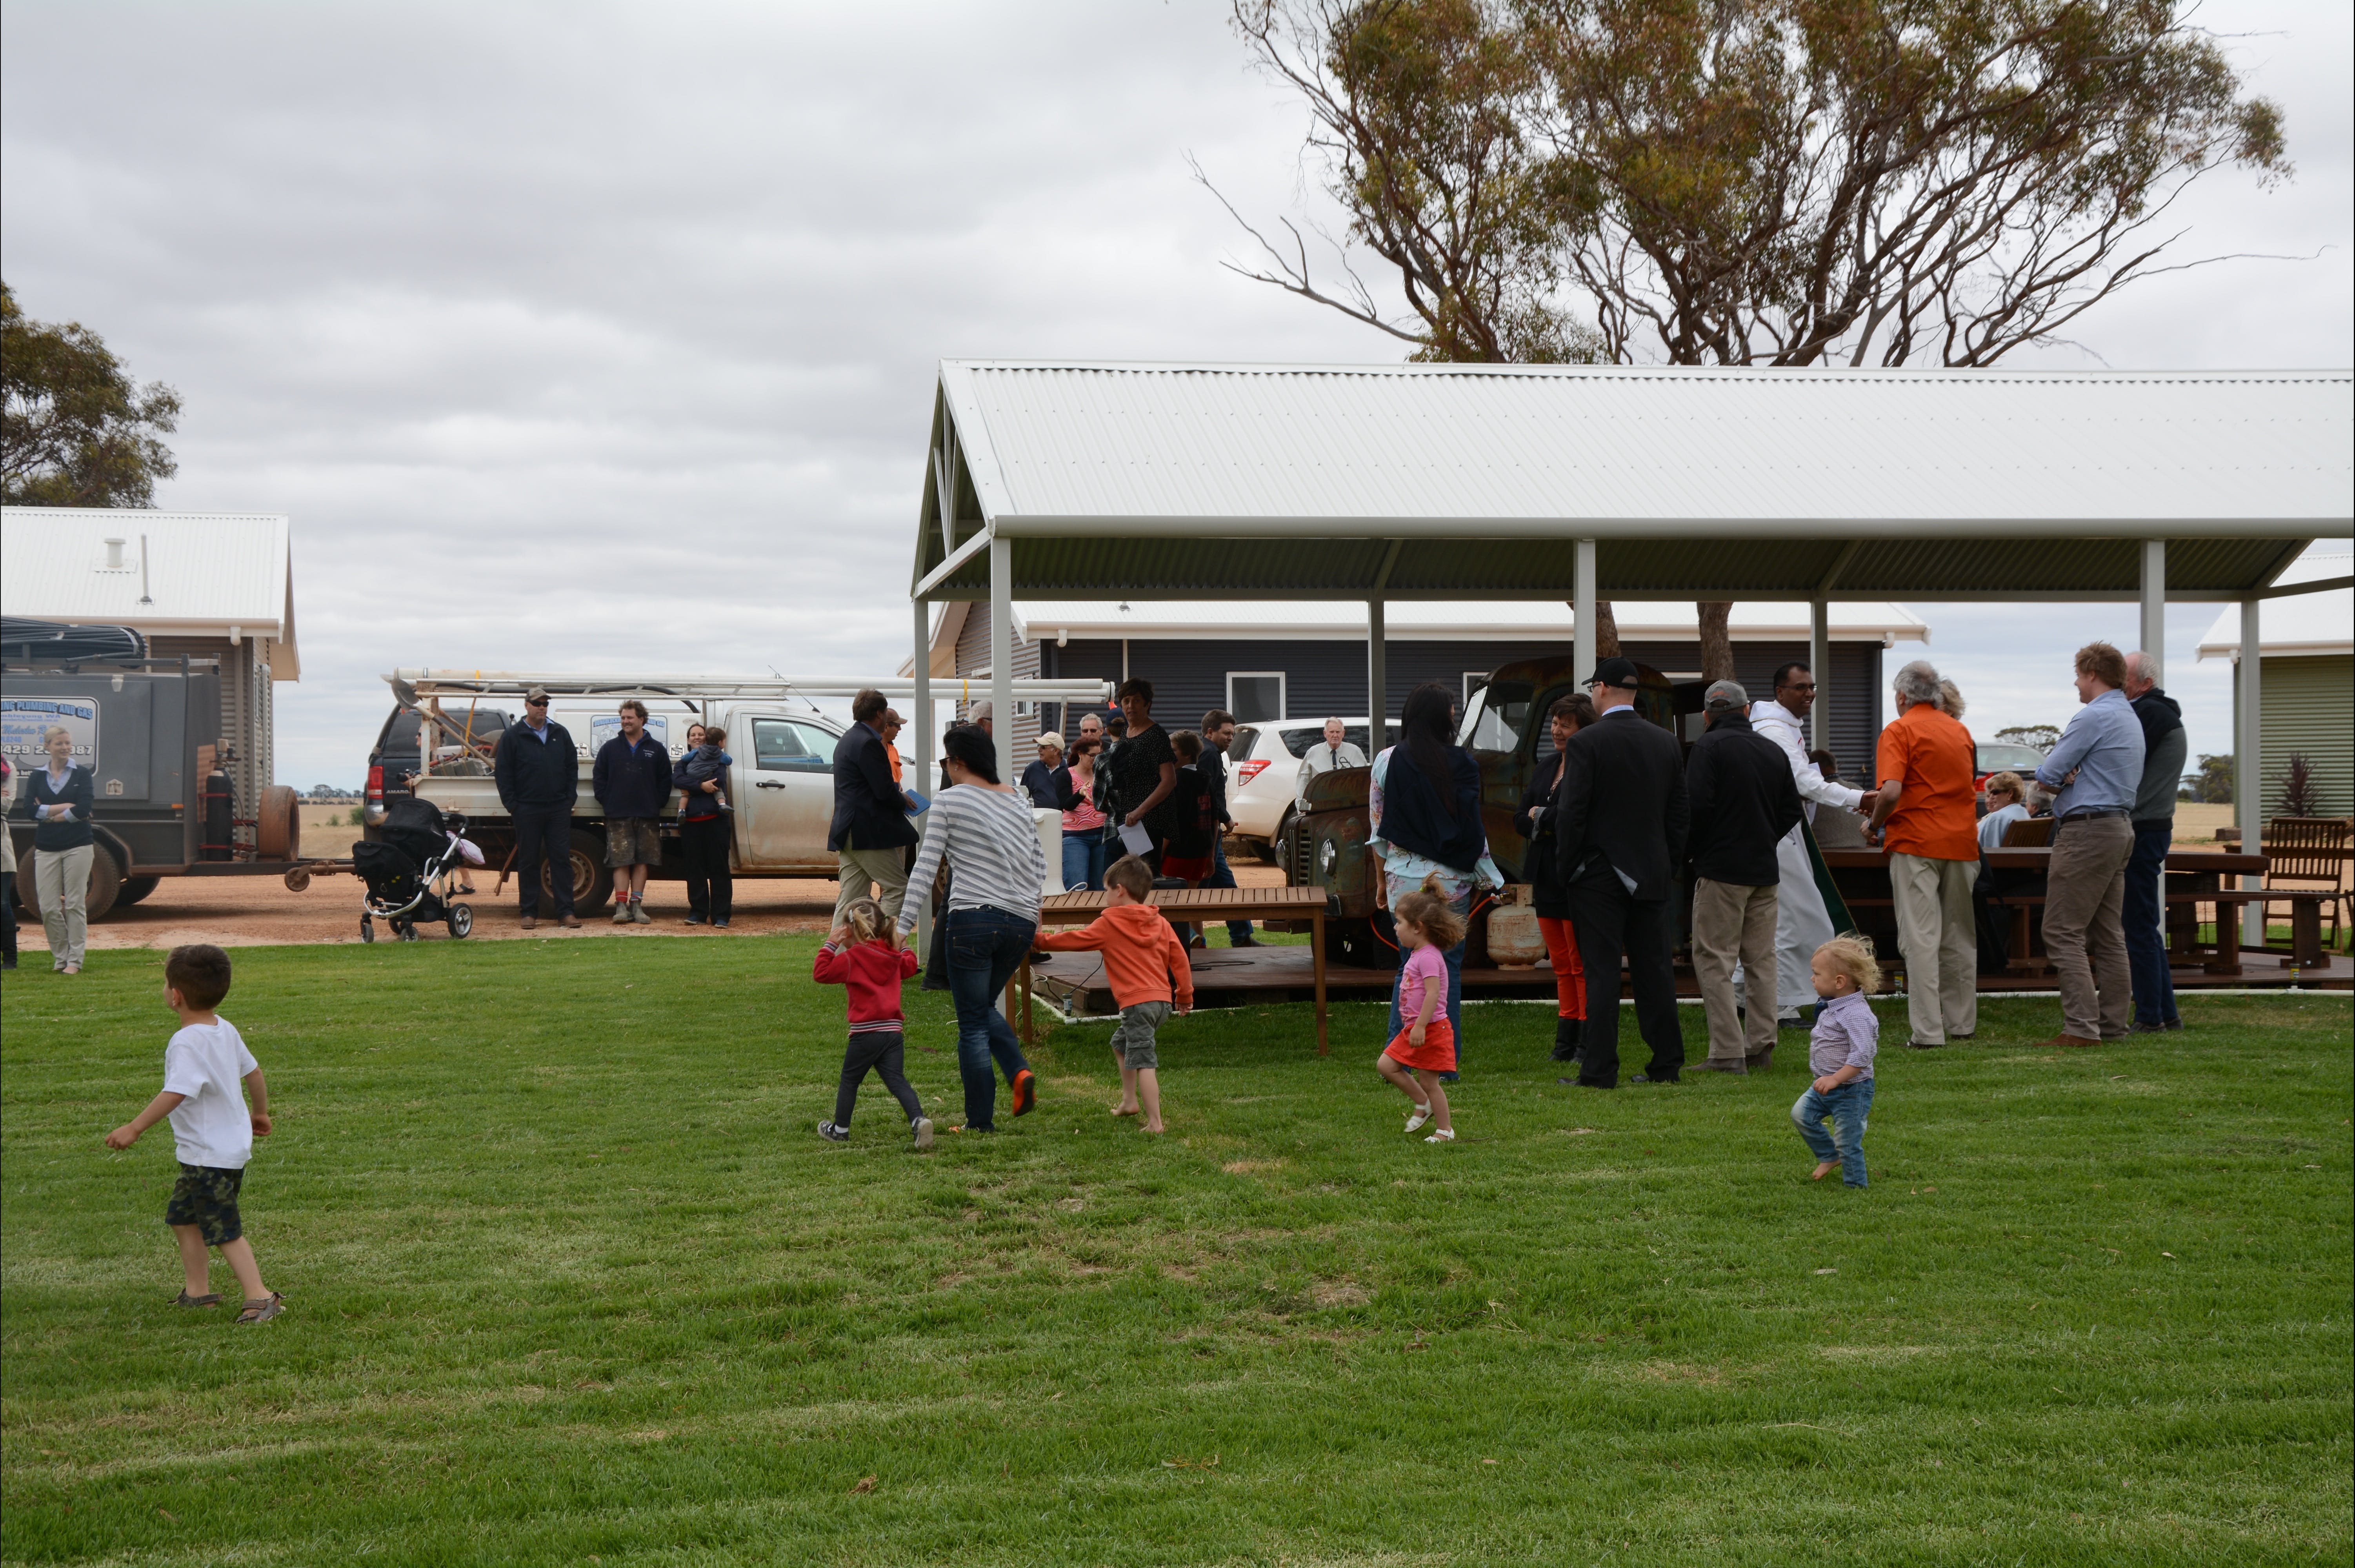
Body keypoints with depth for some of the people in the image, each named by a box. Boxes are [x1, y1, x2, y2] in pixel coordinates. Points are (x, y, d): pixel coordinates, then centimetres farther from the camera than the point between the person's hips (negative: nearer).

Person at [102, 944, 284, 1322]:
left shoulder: (187, 1042, -22)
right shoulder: (226, 1030, 6)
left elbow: (176, 1094, -32)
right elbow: (253, 1072, 17)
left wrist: (134, 1129, -29)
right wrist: (260, 1112, 33)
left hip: (209, 1156, -10)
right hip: (233, 1144, 10)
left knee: (225, 1231, -5)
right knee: (183, 1216, 21)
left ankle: (259, 1297, -6)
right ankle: (198, 1290, 27)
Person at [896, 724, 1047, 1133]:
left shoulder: (948, 801, -3)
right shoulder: (1020, 803, 13)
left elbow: (926, 867, -8)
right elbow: (1039, 867, 15)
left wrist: (904, 926, -8)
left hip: (973, 919, -6)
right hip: (1022, 922, 6)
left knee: (972, 1023, 5)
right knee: (985, 1006, 25)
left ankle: (980, 1121, 8)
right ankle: (1019, 1072, 1)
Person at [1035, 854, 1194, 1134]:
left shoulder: (1109, 924, -2)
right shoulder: (1160, 923, 13)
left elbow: (1075, 940, 4)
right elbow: (1179, 959, 13)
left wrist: (1042, 942, 19)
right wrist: (1185, 995, 22)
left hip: (1138, 1002, -8)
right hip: (1164, 999, 8)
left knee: (1143, 1062, -10)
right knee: (1121, 1043, 28)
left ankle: (1155, 1122, -15)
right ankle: (1129, 1100, 34)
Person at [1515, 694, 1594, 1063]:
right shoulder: (1546, 766, 15)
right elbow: (1520, 820, 13)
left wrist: (1541, 817, -7)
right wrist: (1546, 823, -7)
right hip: (1546, 879, 8)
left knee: (1581, 964, -3)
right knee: (1562, 964, 10)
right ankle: (1566, 1043, 15)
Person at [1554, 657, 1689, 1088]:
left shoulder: (1586, 742, -11)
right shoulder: (1667, 743, 6)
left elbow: (1571, 812, -13)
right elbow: (1681, 811, 9)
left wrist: (1567, 866, -3)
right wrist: (1670, 865, 16)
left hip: (1598, 874, -5)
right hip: (1654, 874, 5)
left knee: (1602, 972, -2)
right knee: (1655, 970, 10)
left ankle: (1599, 1069, -2)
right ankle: (1666, 1064, 14)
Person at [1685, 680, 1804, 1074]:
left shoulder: (1709, 747, -8)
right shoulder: (1774, 751, 11)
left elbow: (1697, 806, -16)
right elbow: (1792, 810, 14)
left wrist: (1691, 850, 0)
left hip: (1721, 868, -6)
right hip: (1765, 869, 6)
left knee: (1714, 959, -4)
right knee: (1761, 959, 12)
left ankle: (1728, 1052, -9)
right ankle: (1760, 1048, 14)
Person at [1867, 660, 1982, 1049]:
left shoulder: (1900, 730, -6)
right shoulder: (1959, 730, 14)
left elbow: (1891, 792, -18)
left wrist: (1876, 824, -2)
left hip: (1916, 842, -6)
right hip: (1962, 841, 6)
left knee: (1920, 937, -7)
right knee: (1959, 937, 14)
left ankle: (1927, 1031, -11)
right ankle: (1962, 1023, 21)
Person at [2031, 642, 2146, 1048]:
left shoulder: (2093, 717, -13)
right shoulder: (2132, 719, 18)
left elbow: (2047, 776, -14)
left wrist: (2058, 780, 9)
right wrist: (2073, 779, 1)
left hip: (2088, 829, -10)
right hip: (2121, 827, 10)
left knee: (2063, 932, -9)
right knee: (2108, 934, 12)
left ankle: (2081, 1027, -14)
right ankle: (2113, 1023, 13)